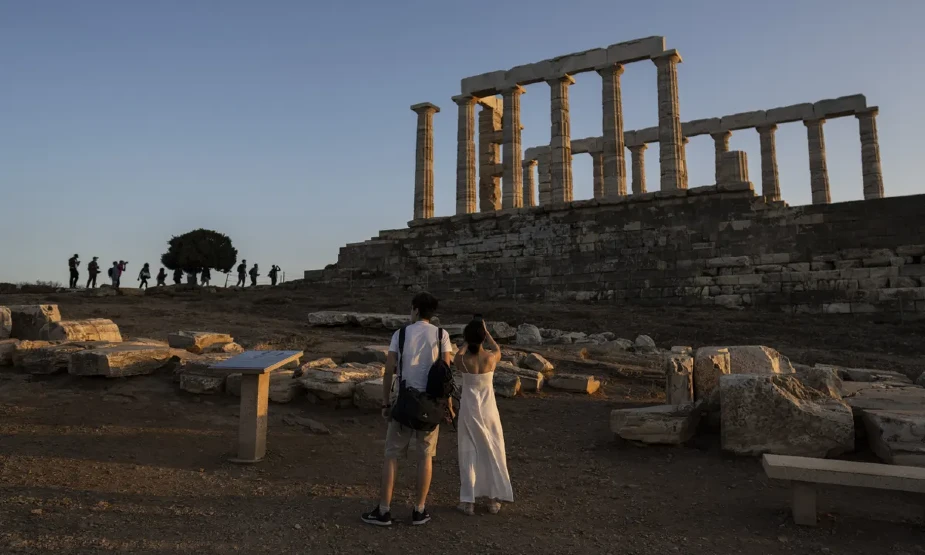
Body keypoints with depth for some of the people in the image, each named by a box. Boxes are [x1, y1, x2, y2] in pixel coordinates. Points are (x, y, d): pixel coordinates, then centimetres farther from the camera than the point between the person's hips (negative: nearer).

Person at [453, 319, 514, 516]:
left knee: (468, 454, 9)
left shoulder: (461, 359, -13)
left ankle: (468, 501, 12)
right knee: (493, 453, 13)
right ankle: (494, 499, 20)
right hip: (488, 410, 0)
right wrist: (486, 332, 19)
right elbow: (497, 349, 13)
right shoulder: (491, 358, -13)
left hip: (469, 411, 0)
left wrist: (468, 340, 18)